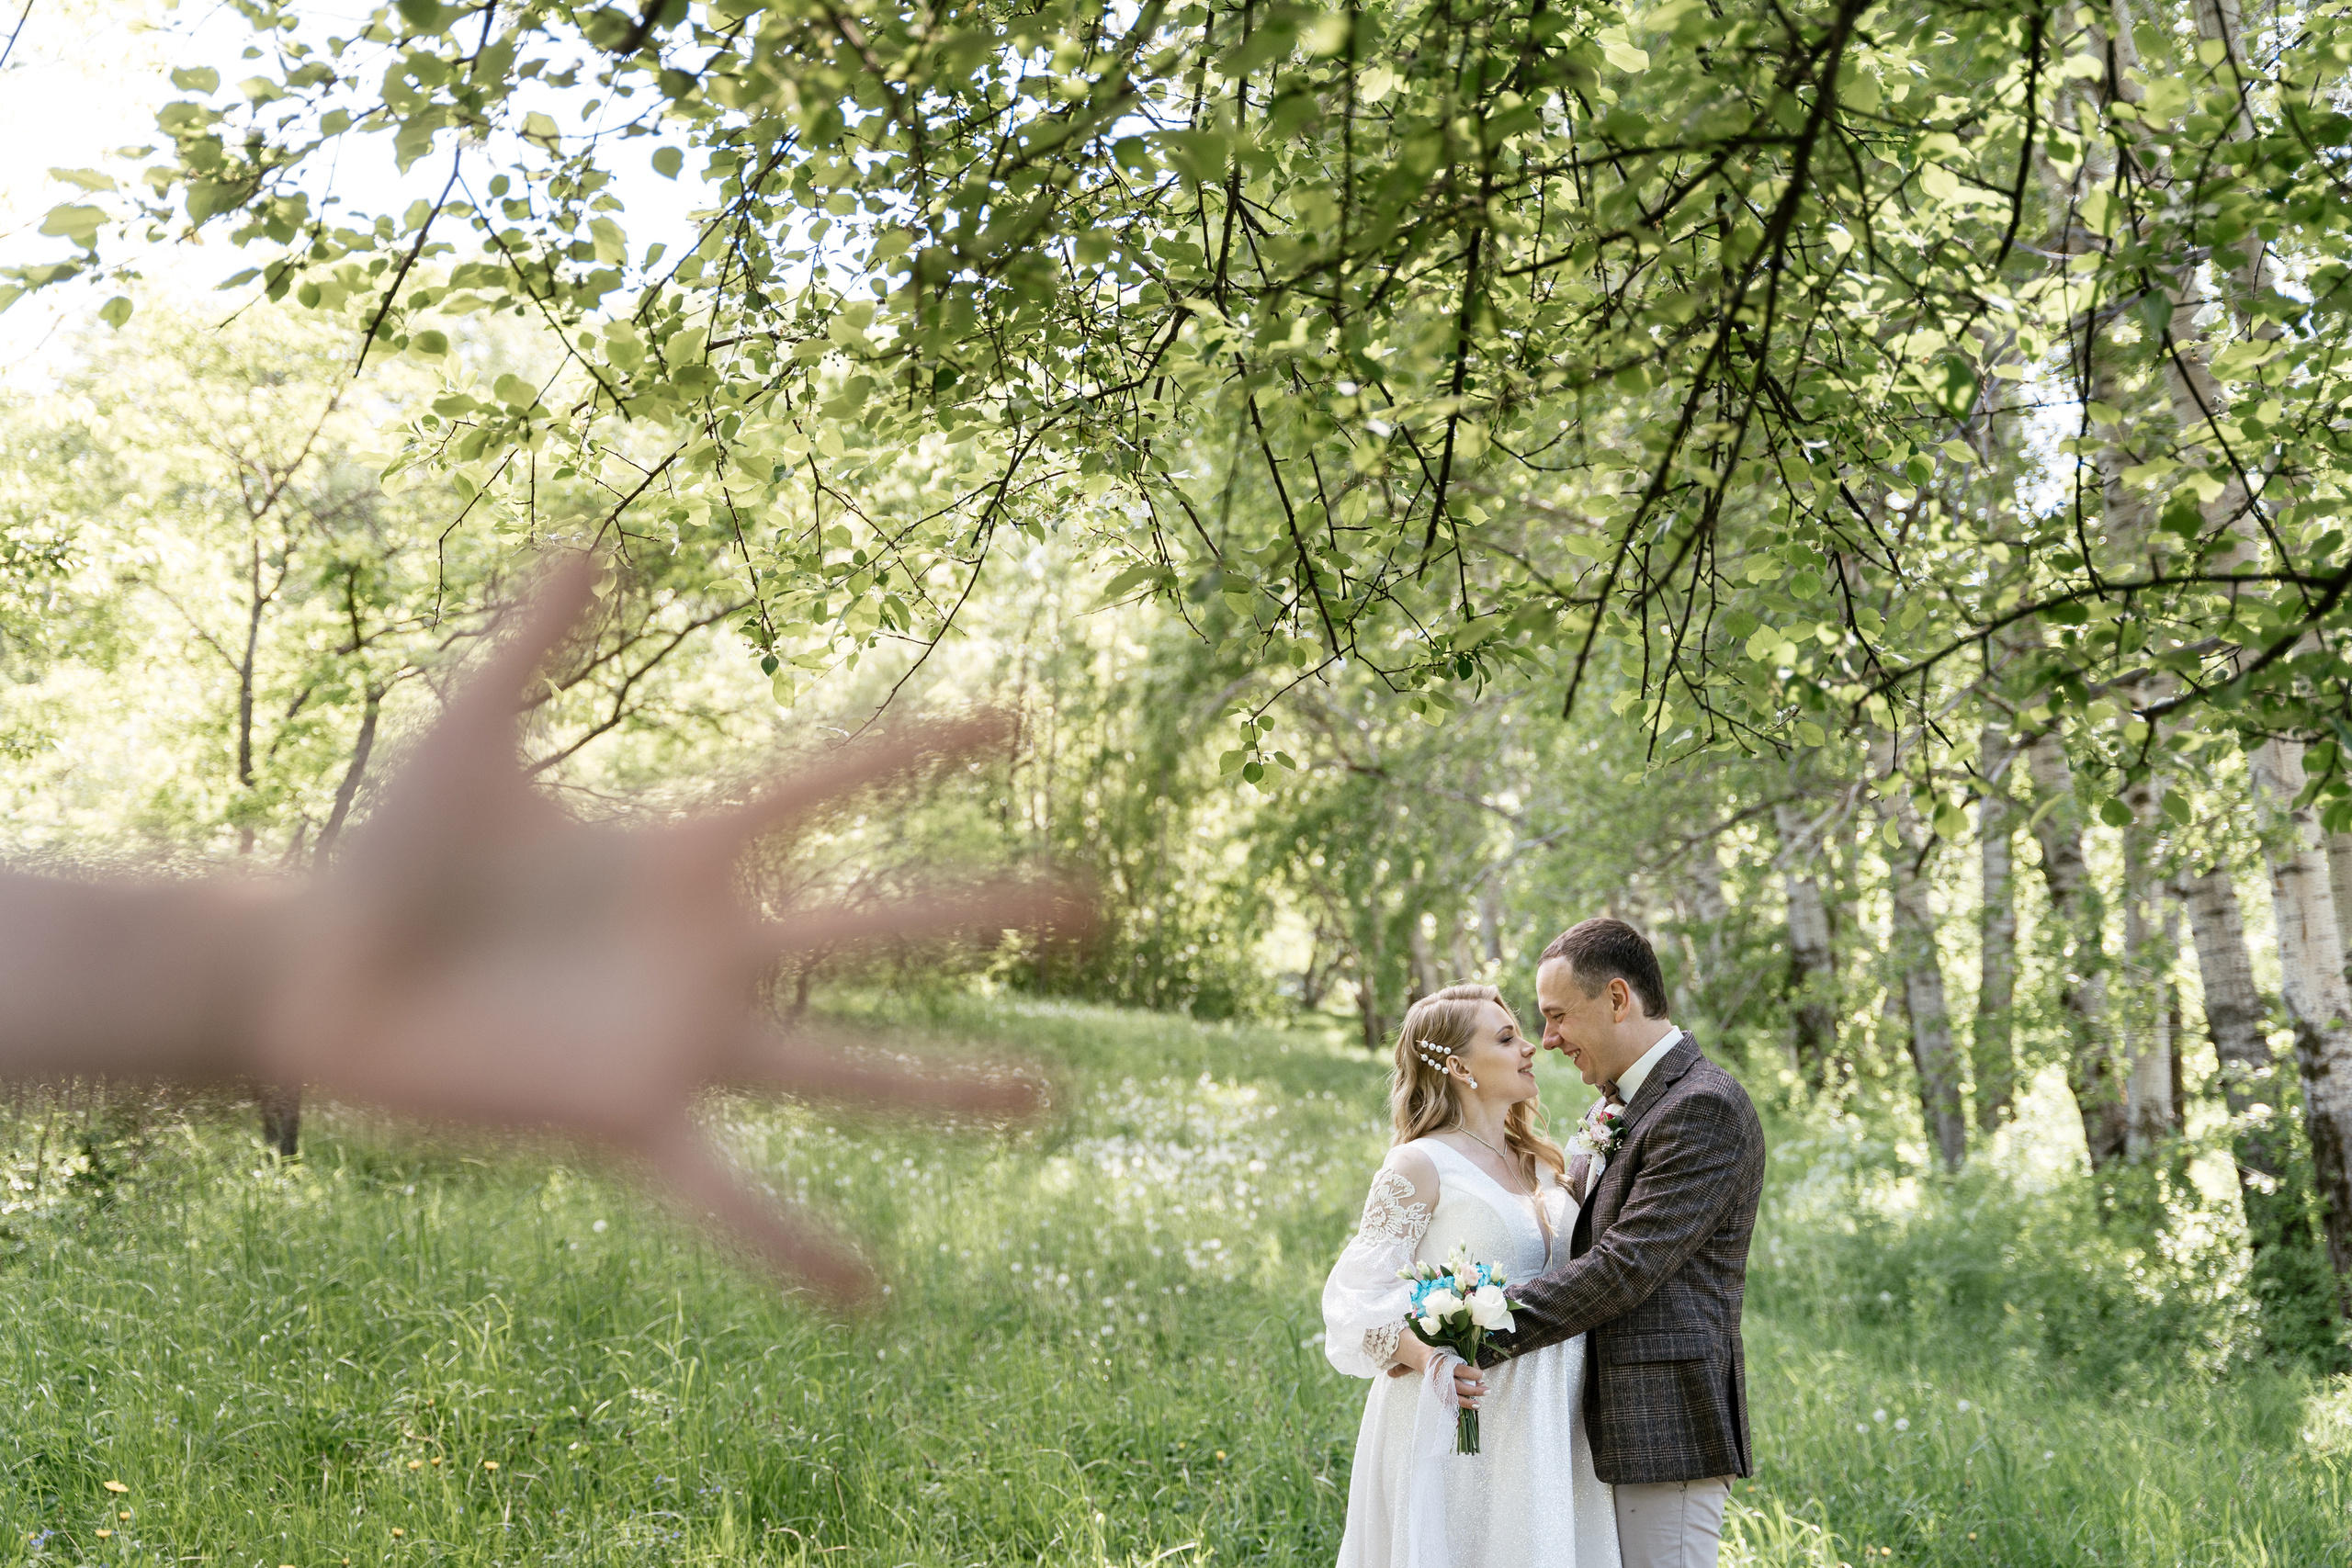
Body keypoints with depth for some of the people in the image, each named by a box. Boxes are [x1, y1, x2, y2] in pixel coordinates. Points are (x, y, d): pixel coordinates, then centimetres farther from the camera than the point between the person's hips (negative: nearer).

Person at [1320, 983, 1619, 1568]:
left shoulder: (1540, 1164, 14)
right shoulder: (1421, 1165, -8)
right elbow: (1356, 1300, -10)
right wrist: (1432, 1359, -28)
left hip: (1541, 1427, 6)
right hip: (1458, 1426, -6)